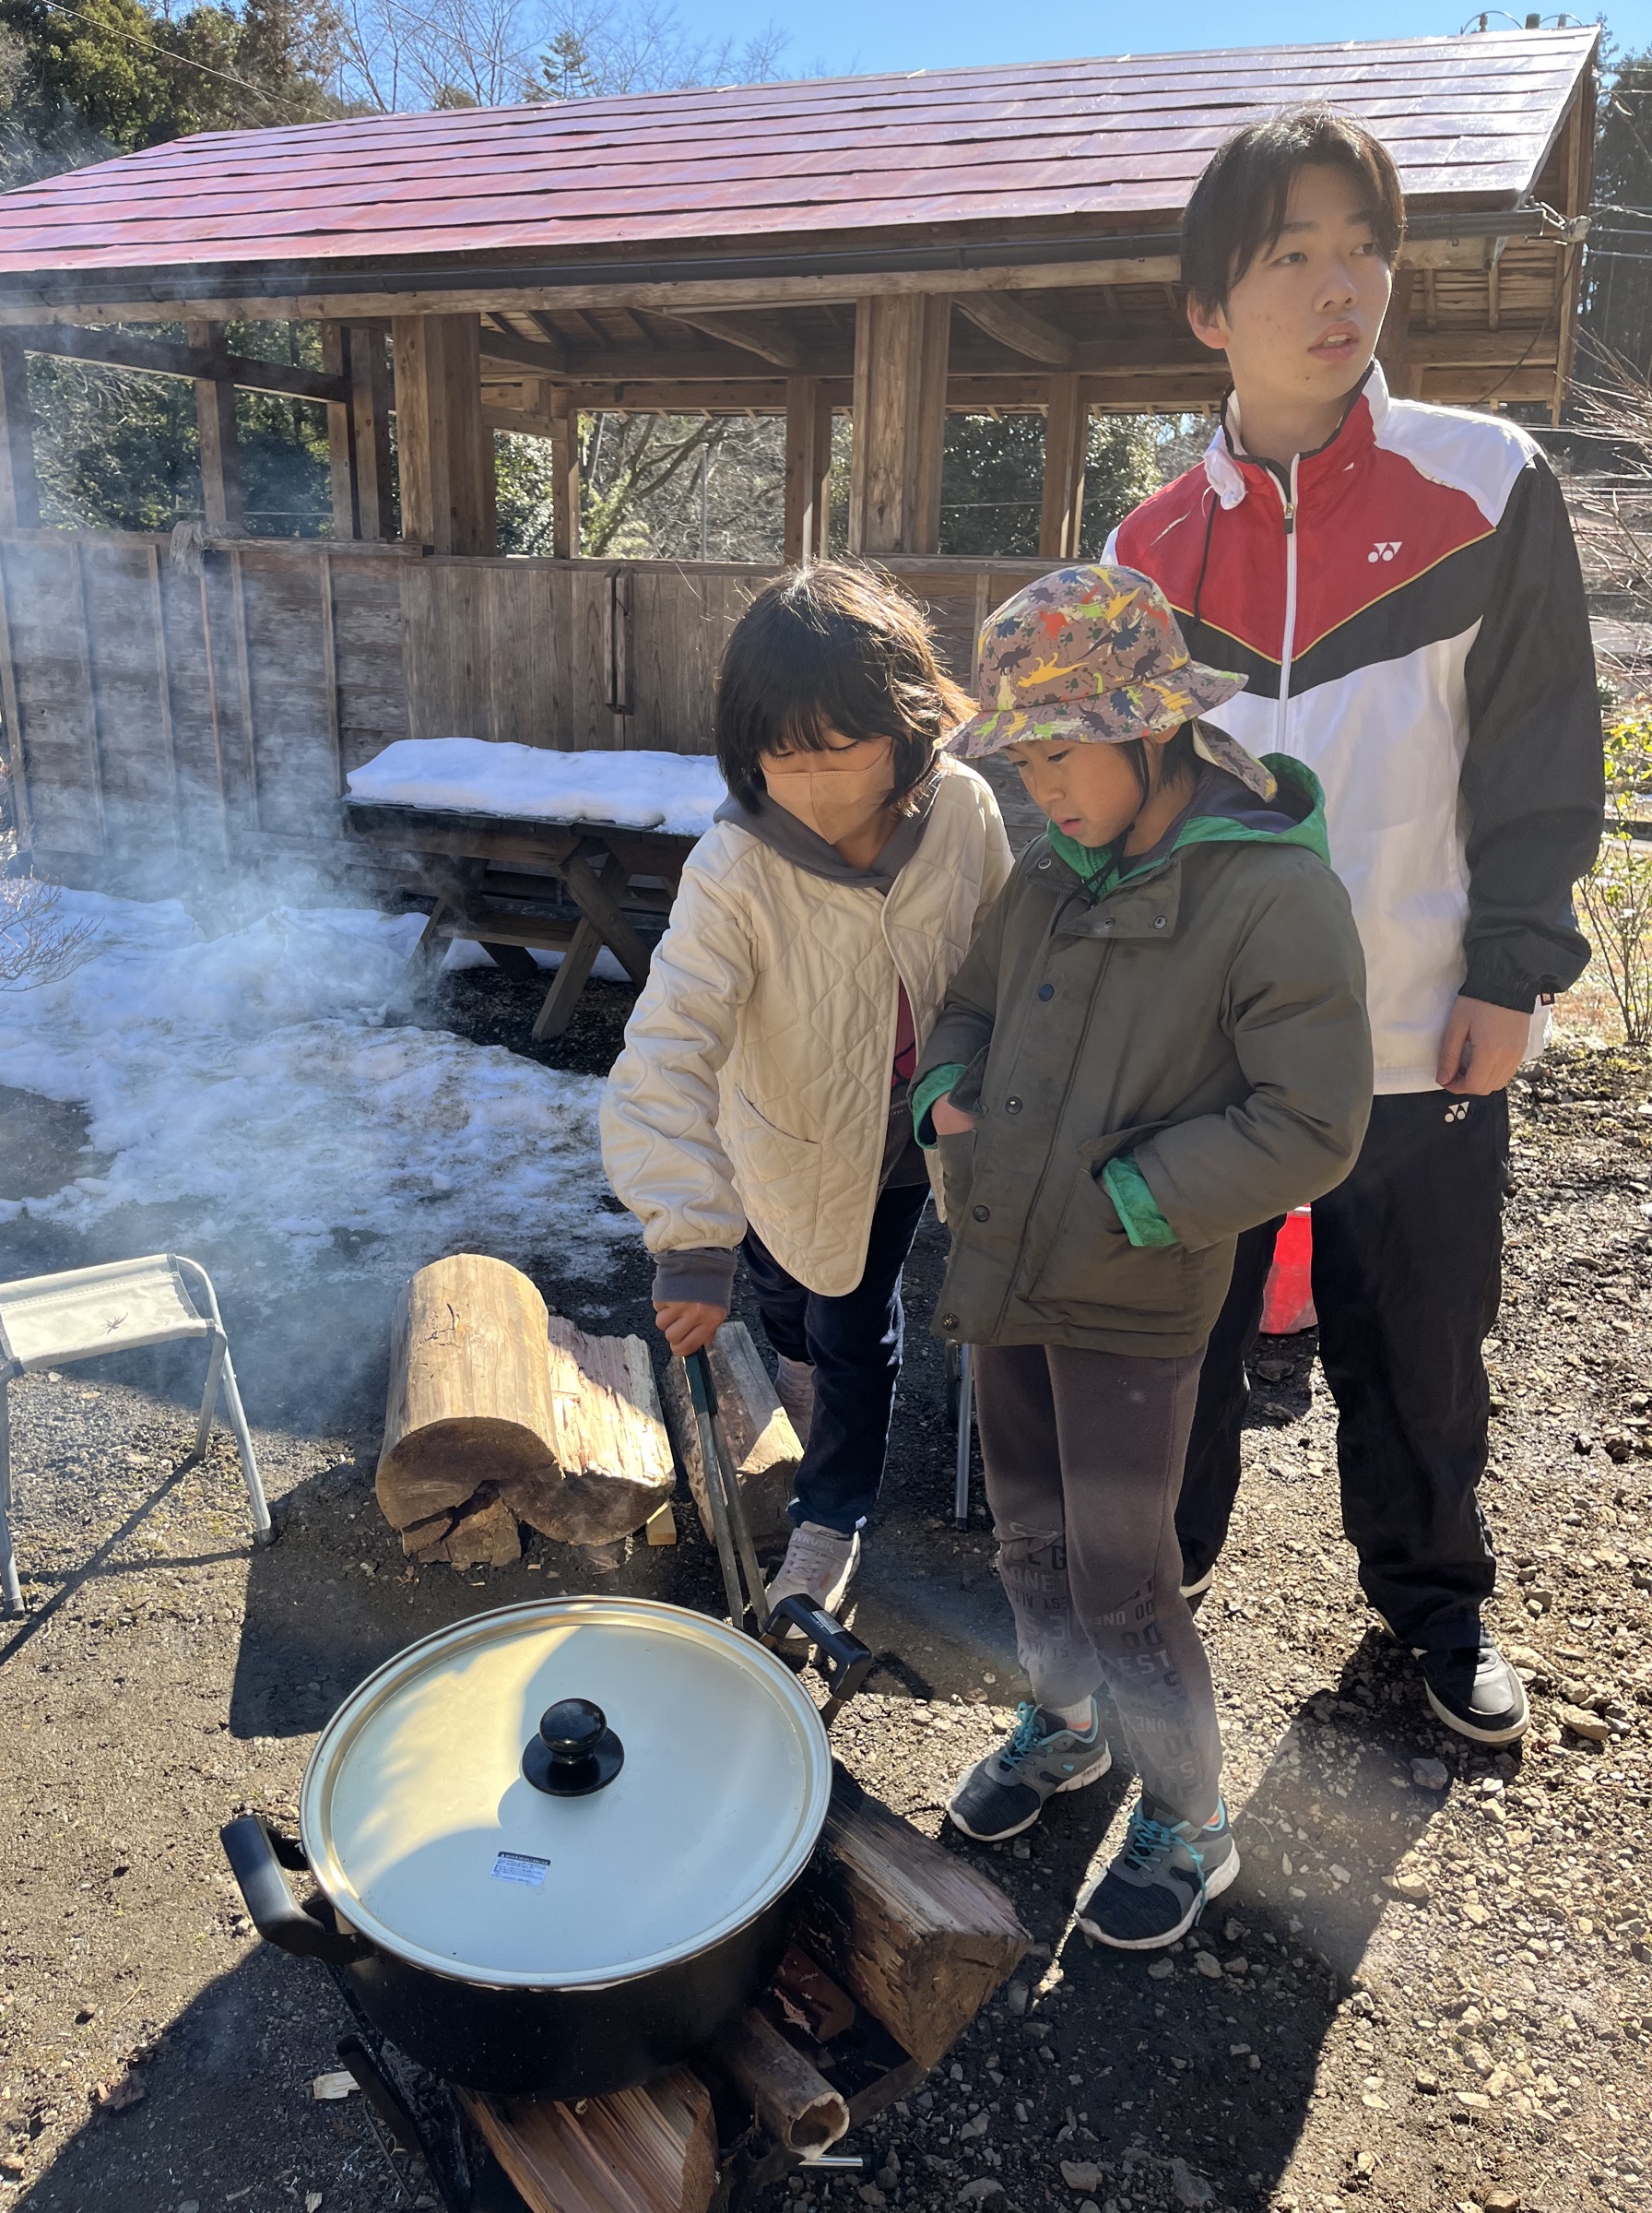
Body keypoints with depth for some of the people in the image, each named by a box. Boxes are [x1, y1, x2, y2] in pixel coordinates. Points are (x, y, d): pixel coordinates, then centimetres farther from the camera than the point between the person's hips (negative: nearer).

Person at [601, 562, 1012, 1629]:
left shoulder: (962, 808, -25)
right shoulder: (734, 871, -35)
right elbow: (669, 1052, -40)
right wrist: (688, 1240, -46)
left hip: (905, 1136, 2)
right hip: (788, 1140, -1)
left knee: (859, 1330, 16)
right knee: (786, 1288, 25)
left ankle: (833, 1520, 41)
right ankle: (804, 1357, 64)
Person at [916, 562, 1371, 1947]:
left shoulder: (1279, 895, -19)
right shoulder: (1050, 879, 1)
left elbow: (1310, 1130, -20)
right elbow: (972, 1007, 16)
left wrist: (1120, 1198, -22)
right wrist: (946, 1097, -5)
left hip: (1133, 1309, -6)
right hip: (1005, 1276, 6)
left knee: (1122, 1583, 5)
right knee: (1031, 1536, 21)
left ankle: (1191, 1827, 30)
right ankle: (1062, 1727, 47)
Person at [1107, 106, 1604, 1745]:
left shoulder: (1486, 487, -3)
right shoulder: (1150, 547, 3)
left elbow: (1542, 756, 0)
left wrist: (1512, 971, -6)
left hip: (1419, 1042, -1)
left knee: (1416, 1347, 13)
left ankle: (1431, 1589, 39)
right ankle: (1157, 1564, 37)